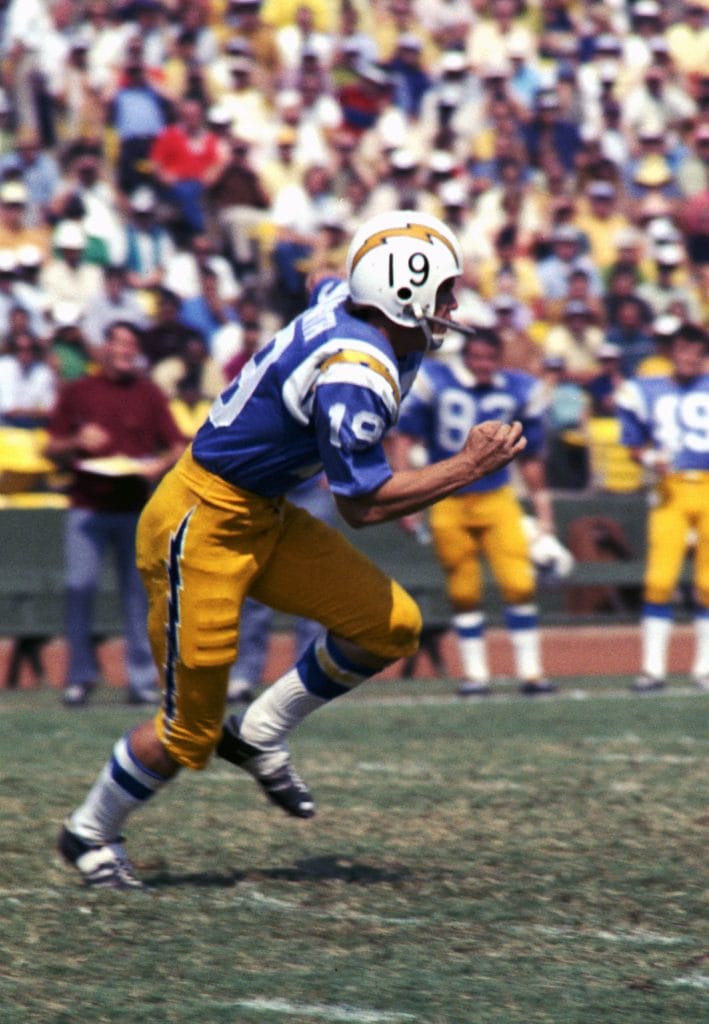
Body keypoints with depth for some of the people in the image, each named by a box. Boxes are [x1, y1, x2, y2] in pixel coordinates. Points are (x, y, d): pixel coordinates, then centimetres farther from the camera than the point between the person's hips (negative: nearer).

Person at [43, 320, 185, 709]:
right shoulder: (77, 392, 9)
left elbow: (178, 447, 9)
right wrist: (77, 443, -10)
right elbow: (51, 450, 11)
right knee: (79, 586, -10)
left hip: (135, 506, 1)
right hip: (87, 507, -1)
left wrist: (159, 465, -12)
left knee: (138, 590, 0)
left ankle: (143, 678, 5)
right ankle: (80, 676, 0)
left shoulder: (148, 394, 11)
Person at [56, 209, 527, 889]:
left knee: (391, 625, 0)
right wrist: (469, 467, -18)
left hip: (261, 517, 9)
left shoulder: (344, 304, -3)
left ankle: (260, 735, 16)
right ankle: (90, 832, 25)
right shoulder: (355, 377, -29)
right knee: (190, 732, 1)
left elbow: (324, 290, 24)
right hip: (201, 525, -9)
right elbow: (363, 504, -23)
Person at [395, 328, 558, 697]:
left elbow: (529, 456, 11)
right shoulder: (432, 381, -8)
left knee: (519, 584, -8)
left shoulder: (520, 390, 1)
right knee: (464, 592, 3)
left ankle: (530, 670, 0)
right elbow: (406, 436, -4)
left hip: (497, 499, 1)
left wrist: (542, 506, 12)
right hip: (448, 503, -1)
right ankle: (475, 673, 13)